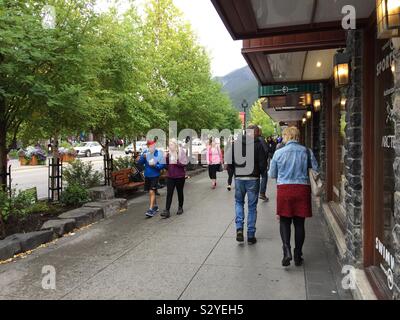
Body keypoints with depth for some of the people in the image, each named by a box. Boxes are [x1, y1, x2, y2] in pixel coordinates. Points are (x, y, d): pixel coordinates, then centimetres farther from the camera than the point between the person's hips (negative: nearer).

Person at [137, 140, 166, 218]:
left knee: (152, 192, -12)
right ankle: (155, 206, 34)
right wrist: (143, 157, -17)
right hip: (147, 175, 5)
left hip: (155, 176, -5)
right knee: (151, 192, 16)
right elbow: (139, 163, 1)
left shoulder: (159, 153, -9)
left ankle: (151, 209, -8)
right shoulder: (145, 153, 2)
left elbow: (162, 165, -9)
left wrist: (155, 165, -24)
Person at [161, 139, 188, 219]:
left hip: (180, 176, -3)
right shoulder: (169, 153, 8)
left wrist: (176, 162, -23)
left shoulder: (181, 151, -6)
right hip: (170, 176, 3)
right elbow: (167, 165, 14)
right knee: (169, 193, -3)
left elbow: (185, 163, -11)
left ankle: (180, 208, 29)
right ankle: (167, 211, -5)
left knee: (180, 192, 12)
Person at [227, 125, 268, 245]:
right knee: (252, 206, 8)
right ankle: (250, 235, 13)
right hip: (253, 179, -2)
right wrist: (259, 172, 10)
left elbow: (230, 161, 2)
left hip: (239, 178, 2)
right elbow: (263, 163, -9)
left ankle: (239, 228, 4)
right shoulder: (258, 144, -9)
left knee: (239, 202, 21)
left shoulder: (236, 143, 0)